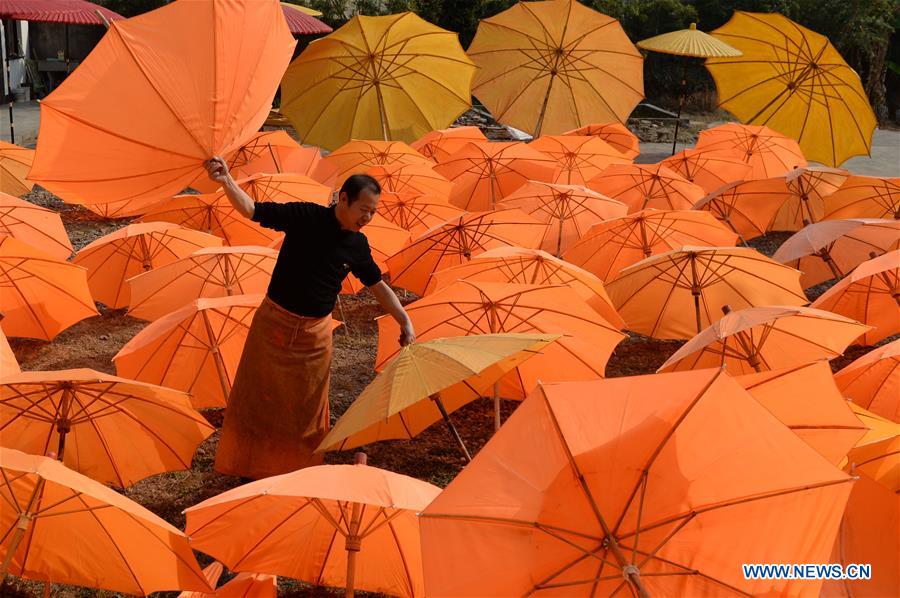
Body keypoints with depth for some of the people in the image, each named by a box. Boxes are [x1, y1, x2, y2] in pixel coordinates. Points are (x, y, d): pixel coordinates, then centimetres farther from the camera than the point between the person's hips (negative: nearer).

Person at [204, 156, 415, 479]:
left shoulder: (357, 245, -2)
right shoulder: (305, 216, -14)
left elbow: (378, 286, 11)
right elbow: (251, 209, -16)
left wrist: (405, 321, 3)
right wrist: (226, 181, -34)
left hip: (314, 333, 3)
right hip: (273, 323, -3)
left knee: (306, 407, 11)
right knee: (256, 397, 7)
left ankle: (302, 470, 28)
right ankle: (248, 466, 24)